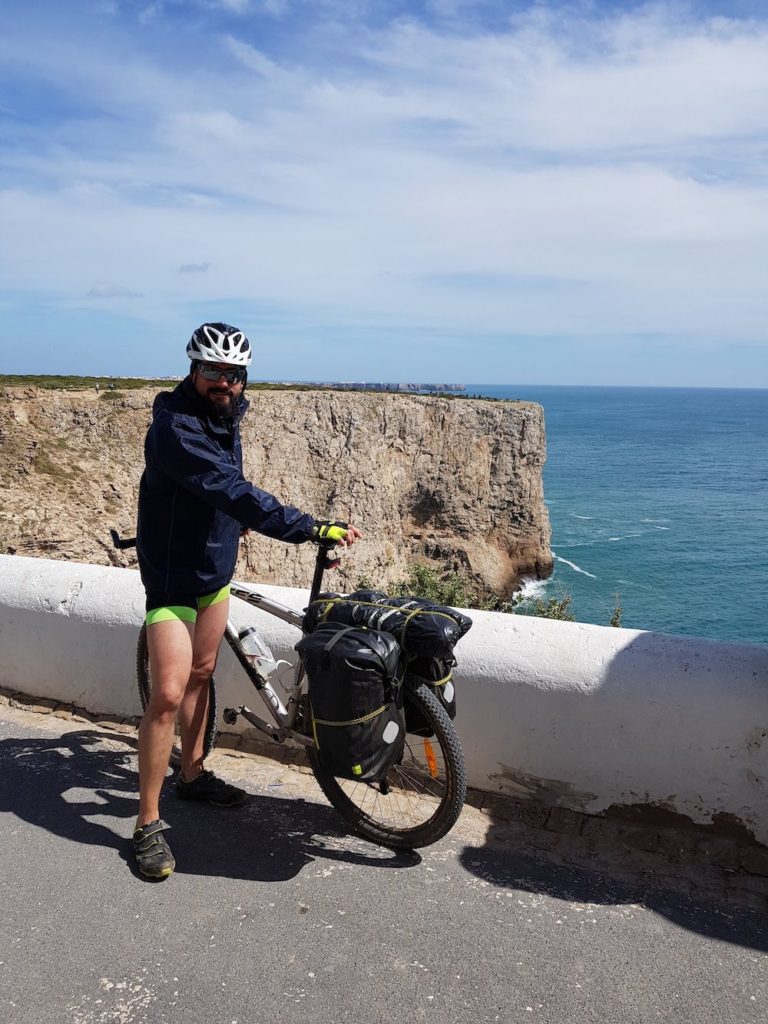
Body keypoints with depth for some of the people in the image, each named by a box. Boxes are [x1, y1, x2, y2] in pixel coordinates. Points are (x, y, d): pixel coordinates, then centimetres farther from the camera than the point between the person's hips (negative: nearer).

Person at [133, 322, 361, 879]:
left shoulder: (225, 420, 4)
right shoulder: (175, 427, -25)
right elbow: (232, 492, -35)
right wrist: (311, 527, -38)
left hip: (215, 570, 8)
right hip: (173, 578, -8)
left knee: (201, 673, 19)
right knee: (169, 694, -10)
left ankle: (193, 773, 37)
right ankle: (148, 823, 4)